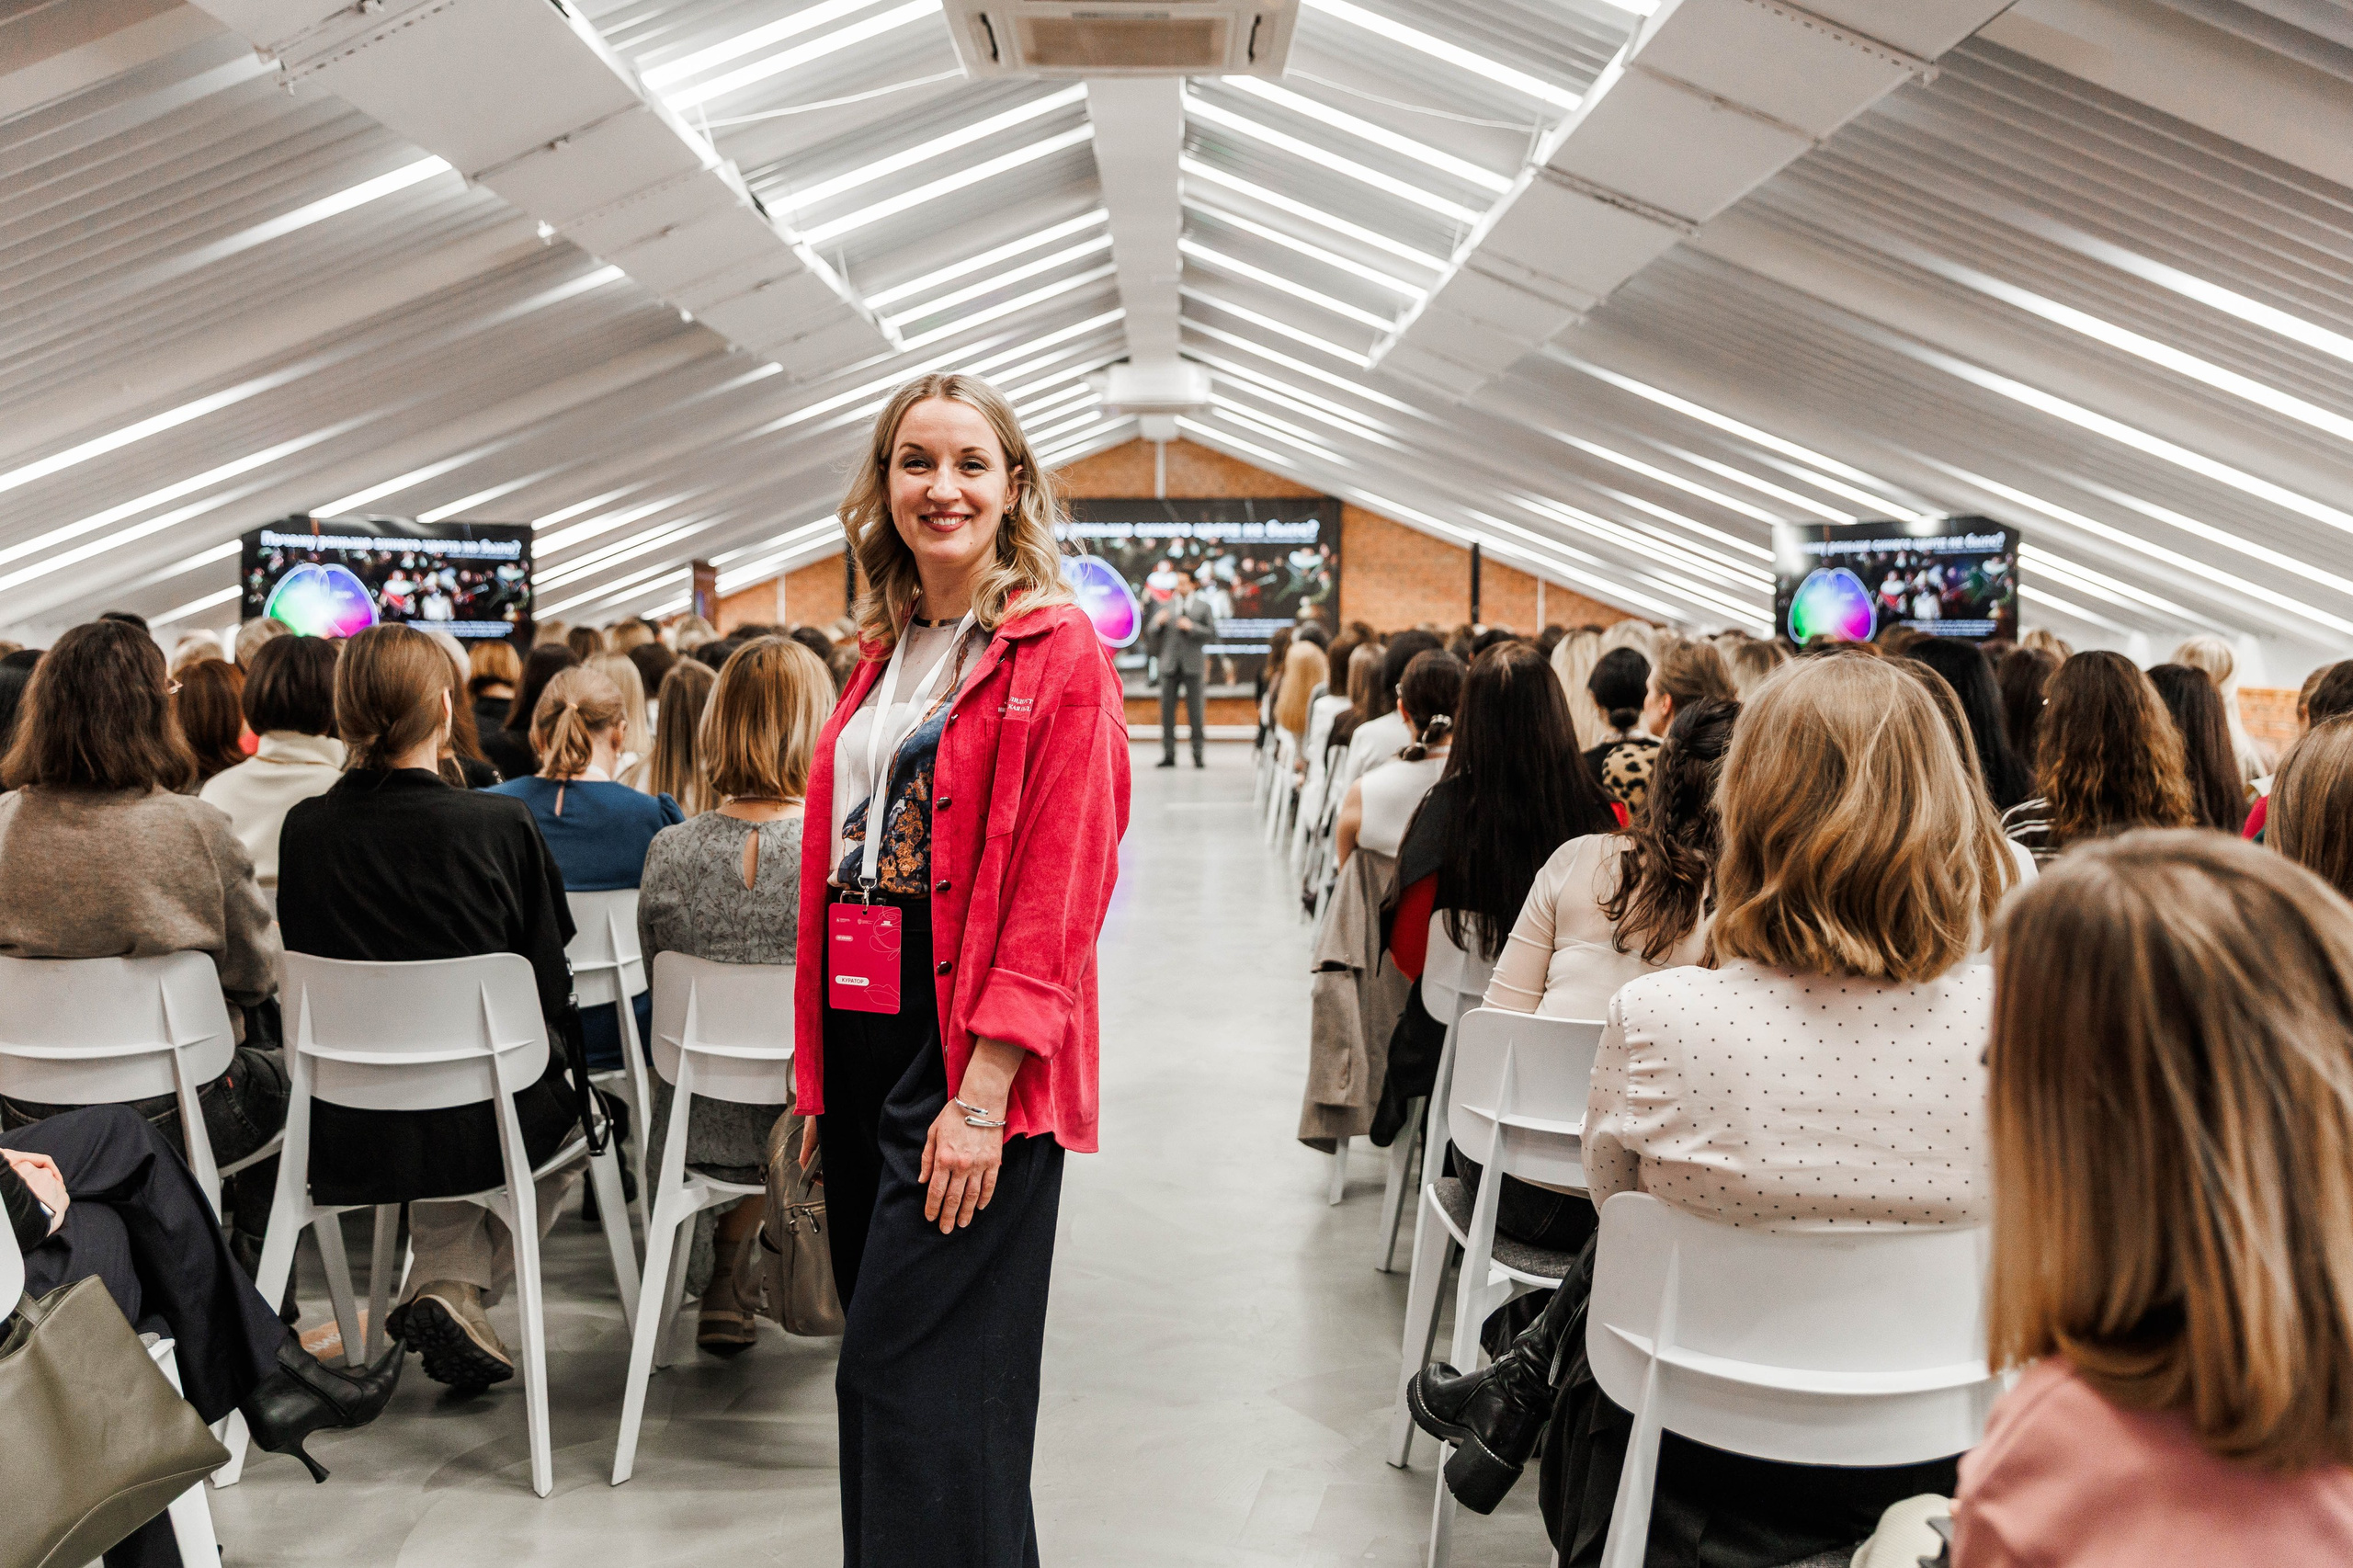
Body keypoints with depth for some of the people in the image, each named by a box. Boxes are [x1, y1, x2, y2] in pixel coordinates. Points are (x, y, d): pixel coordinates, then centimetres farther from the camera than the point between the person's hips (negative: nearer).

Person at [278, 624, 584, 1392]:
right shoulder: (500, 825, -17)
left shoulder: (304, 829, -8)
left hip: (346, 1134, 4)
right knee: (571, 1106, 29)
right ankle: (458, 1289, 11)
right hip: (481, 1128, -4)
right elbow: (551, 988, -8)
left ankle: (444, 1272, 22)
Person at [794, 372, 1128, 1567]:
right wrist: (818, 1068, 11)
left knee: (914, 1376, -2)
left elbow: (1062, 888, -14)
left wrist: (983, 1093, -20)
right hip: (864, 1035, 7)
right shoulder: (886, 652, 14)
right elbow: (839, 859, 15)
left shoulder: (1057, 649, -8)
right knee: (880, 1354, 16)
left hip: (972, 1056, -7)